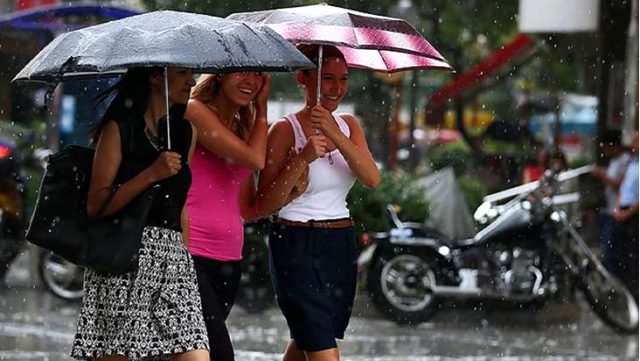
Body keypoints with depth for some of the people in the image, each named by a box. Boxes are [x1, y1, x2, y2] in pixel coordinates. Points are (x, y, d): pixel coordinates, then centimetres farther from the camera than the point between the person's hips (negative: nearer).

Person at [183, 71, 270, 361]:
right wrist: (262, 111, 2)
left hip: (228, 261, 8)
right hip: (190, 256, -8)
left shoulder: (243, 128, 19)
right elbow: (255, 159, -14)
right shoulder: (195, 111, -4)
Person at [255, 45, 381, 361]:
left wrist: (335, 134, -19)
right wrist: (302, 159, -24)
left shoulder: (348, 125, 10)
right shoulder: (286, 130, -8)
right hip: (297, 247, -6)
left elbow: (372, 179, -8)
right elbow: (264, 205, -13)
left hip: (341, 246, 6)